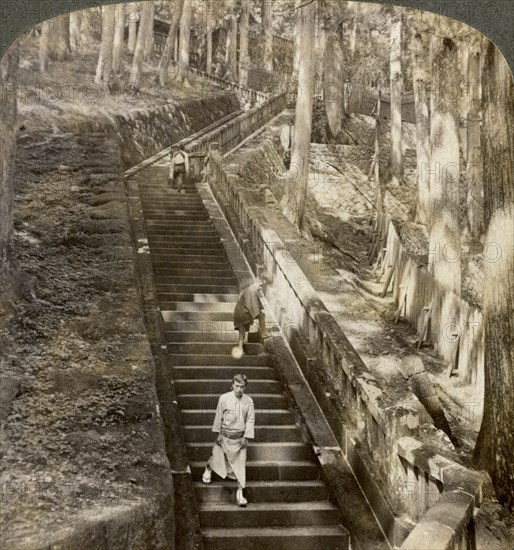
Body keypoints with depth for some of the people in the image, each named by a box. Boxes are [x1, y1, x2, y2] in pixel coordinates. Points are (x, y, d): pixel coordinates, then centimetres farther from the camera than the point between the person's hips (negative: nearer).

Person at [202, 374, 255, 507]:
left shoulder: (248, 401, -6)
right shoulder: (224, 398, -10)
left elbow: (250, 420, -1)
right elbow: (218, 416, -2)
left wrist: (246, 437, -4)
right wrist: (218, 434, -1)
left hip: (240, 437, 1)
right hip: (225, 435, -1)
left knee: (240, 464, 0)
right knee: (217, 456, 13)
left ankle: (240, 493, 8)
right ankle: (208, 469, 49)